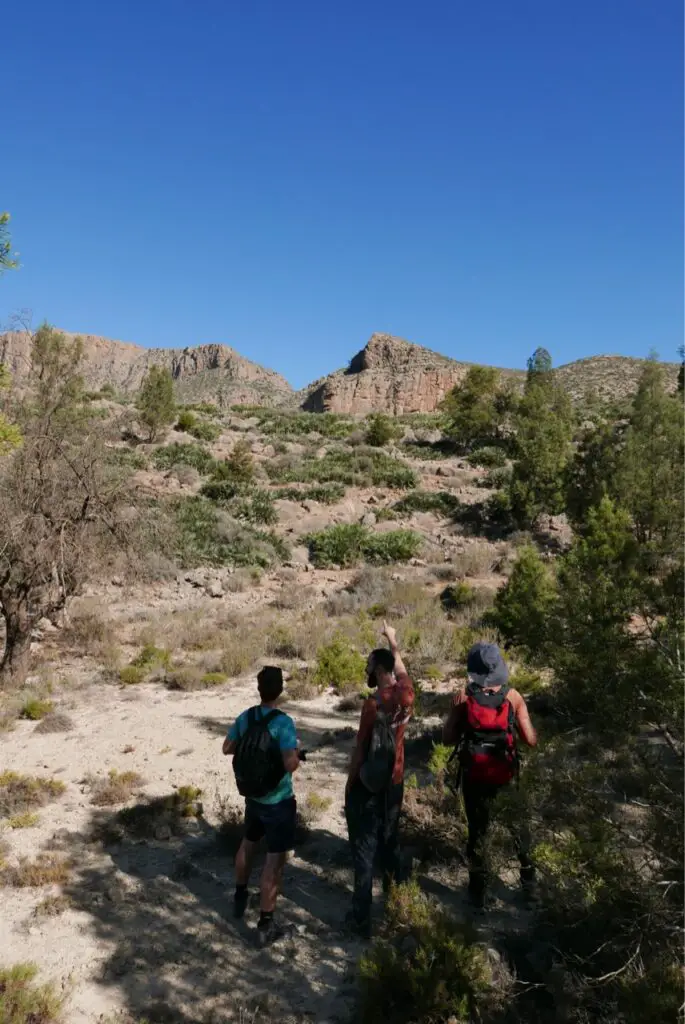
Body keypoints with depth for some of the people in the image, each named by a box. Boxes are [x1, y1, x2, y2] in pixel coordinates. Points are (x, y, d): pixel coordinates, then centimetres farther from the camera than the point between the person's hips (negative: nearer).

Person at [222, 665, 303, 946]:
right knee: (275, 859, 4)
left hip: (252, 797, 6)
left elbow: (227, 748, 6)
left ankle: (239, 898, 46)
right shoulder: (283, 722, -24)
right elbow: (290, 764, -31)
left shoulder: (245, 717, -6)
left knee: (248, 843, 27)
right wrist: (298, 753, -10)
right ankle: (265, 925, 10)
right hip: (278, 802, -6)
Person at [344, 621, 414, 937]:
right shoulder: (406, 694, -5)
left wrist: (349, 787, -7)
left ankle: (362, 919, 8)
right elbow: (400, 667, 18)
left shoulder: (374, 702, -23)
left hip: (368, 787, -6)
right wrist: (393, 642, 33)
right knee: (390, 844, 21)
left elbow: (360, 749, -17)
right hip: (394, 784, 6)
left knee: (364, 852, 2)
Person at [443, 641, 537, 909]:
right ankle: (528, 874, 37)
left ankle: (478, 890, 22)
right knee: (518, 822, 25)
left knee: (477, 830, 15)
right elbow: (531, 740, -8)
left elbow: (448, 738, -6)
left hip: (474, 776, 0)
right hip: (507, 774, 1)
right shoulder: (513, 696, -10)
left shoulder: (463, 697, -10)